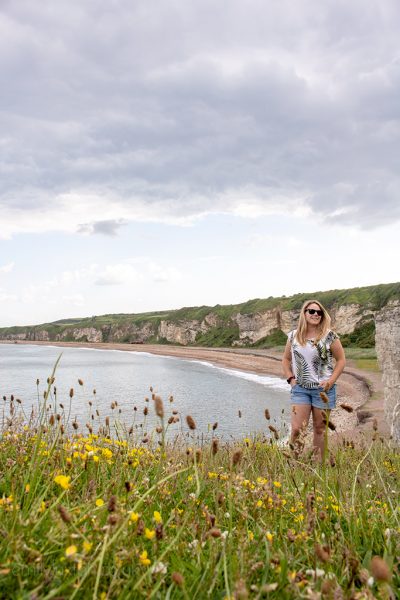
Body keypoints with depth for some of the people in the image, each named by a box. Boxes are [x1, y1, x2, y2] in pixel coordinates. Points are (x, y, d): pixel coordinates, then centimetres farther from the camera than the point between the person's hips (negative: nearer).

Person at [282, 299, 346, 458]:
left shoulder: (329, 336, -5)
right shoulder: (294, 336, 3)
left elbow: (341, 360, 1)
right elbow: (286, 359, 15)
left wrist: (331, 381, -8)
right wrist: (290, 378, 3)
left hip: (323, 389, -1)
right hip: (300, 389, 2)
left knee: (319, 430, 9)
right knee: (297, 429, -7)